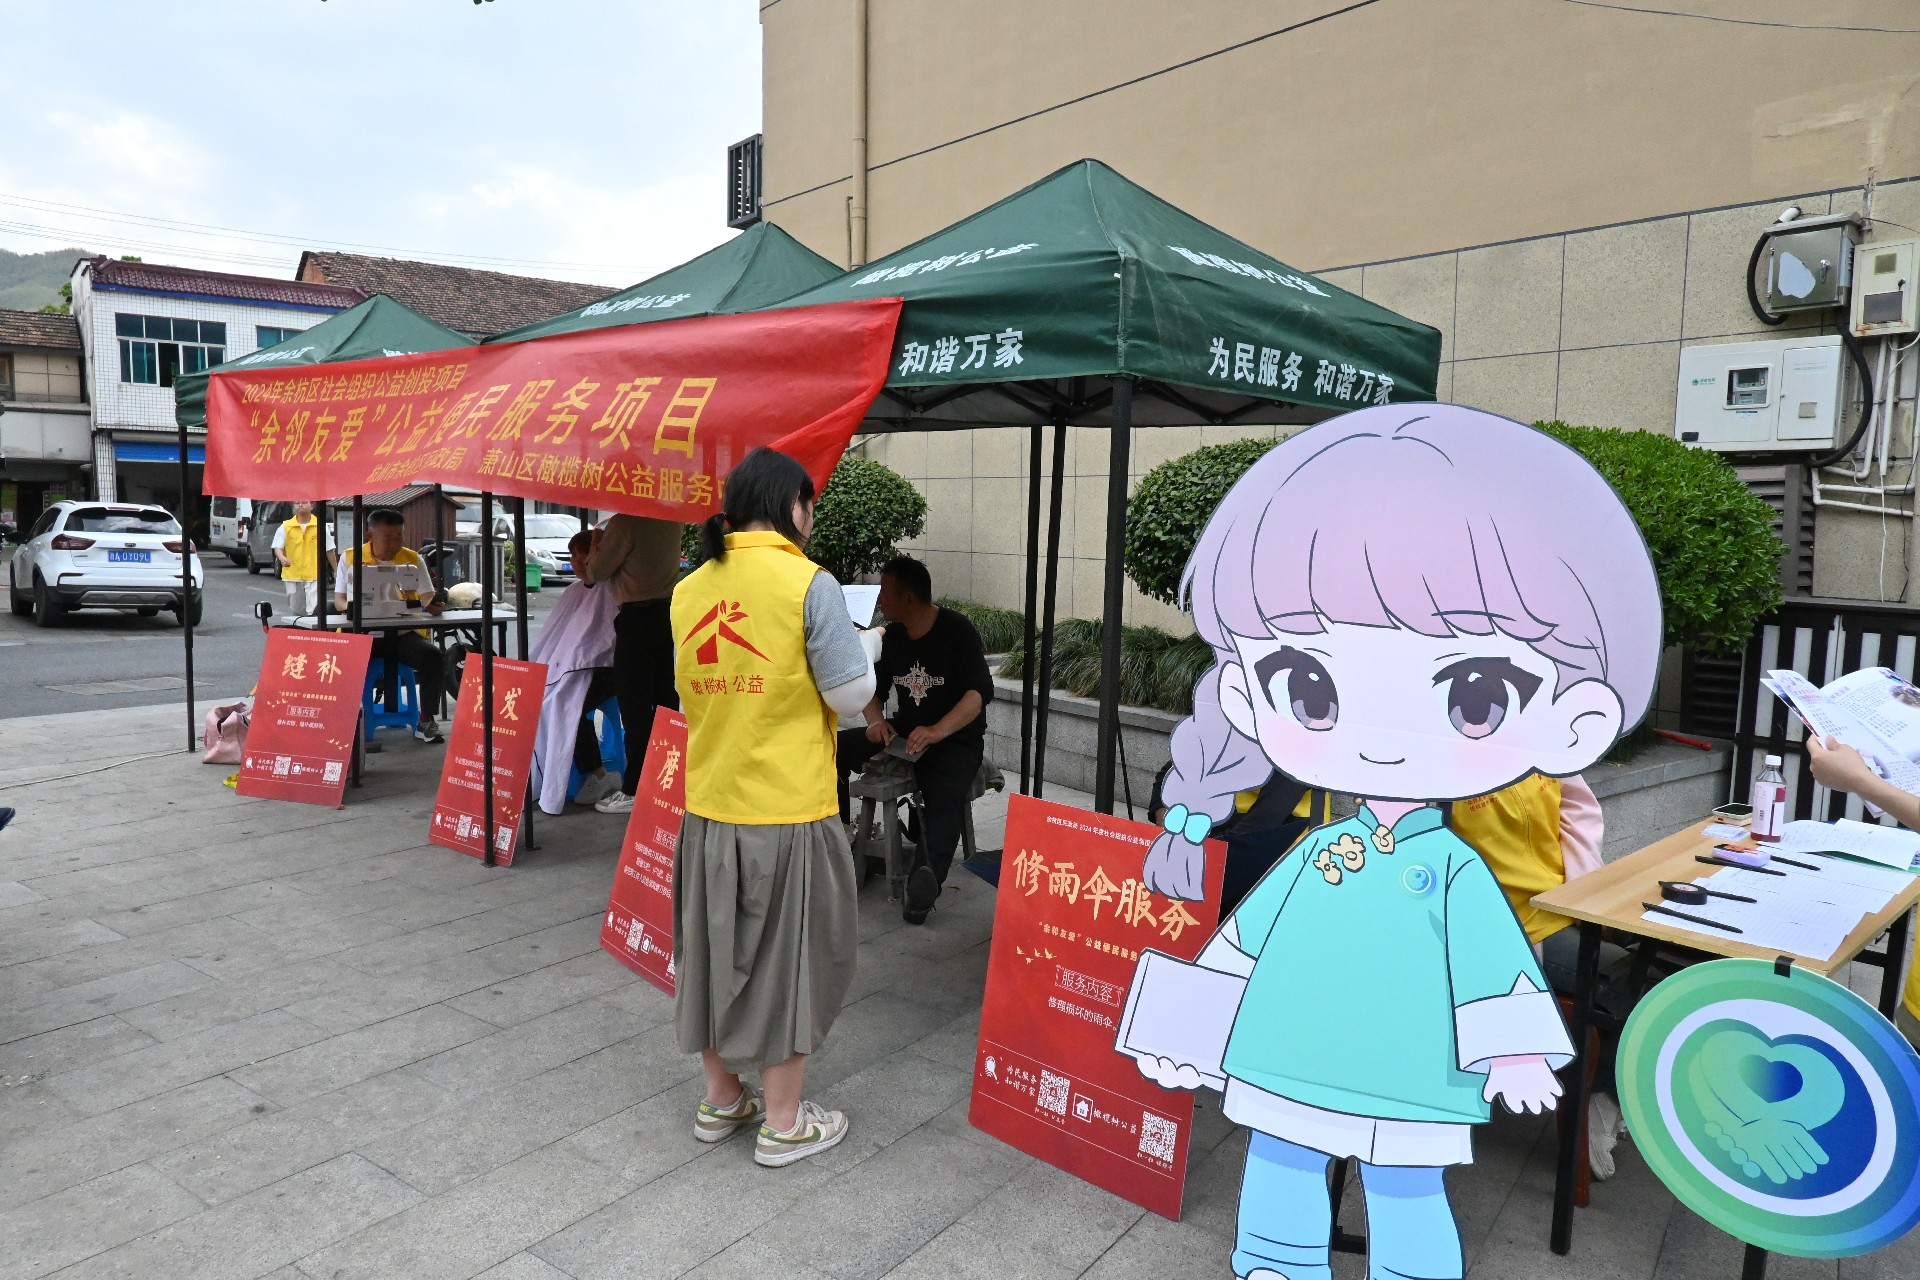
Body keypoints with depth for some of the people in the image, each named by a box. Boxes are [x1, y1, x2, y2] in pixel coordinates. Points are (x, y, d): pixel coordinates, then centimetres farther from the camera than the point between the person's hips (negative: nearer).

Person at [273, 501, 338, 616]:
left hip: (314, 576, -2)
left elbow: (329, 551, 8)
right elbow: (278, 547, -1)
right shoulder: (285, 527, 3)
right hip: (292, 576, 2)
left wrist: (337, 571, 12)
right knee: (296, 611, 11)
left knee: (314, 611, -12)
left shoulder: (320, 527, 2)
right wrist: (282, 558, -24)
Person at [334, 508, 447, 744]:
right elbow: (339, 599, 8)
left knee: (434, 656, -27)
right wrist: (351, 607, -17)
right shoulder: (351, 559, 8)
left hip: (403, 634, 0)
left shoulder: (414, 559, 9)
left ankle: (426, 720, -13)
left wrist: (433, 605, -20)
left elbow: (426, 597, 6)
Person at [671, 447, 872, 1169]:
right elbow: (853, 695, -11)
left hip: (708, 806, 6)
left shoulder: (688, 589, 4)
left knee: (713, 948, 19)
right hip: (788, 808, -6)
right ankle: (783, 1122, 23)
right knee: (788, 955, 9)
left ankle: (721, 1099, 36)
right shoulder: (809, 583, -14)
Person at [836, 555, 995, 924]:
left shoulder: (957, 630, -12)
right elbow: (875, 688, 11)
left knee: (944, 800, -34)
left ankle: (925, 880, -50)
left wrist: (936, 732, -37)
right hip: (904, 731, 6)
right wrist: (876, 722, -14)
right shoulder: (893, 635, 7)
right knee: (835, 747, -13)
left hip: (956, 738, -6)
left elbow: (980, 691, -22)